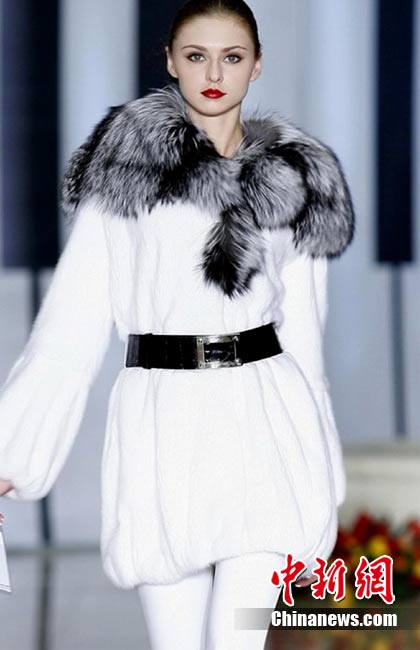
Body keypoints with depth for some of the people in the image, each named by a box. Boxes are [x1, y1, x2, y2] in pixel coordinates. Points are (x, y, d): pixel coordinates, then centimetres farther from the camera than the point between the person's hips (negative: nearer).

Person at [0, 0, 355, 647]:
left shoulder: (295, 180, 10)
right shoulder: (126, 158, 3)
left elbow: (302, 328, 14)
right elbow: (73, 315, 1)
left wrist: (318, 472, 14)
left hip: (265, 421, 1)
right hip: (162, 420, -1)